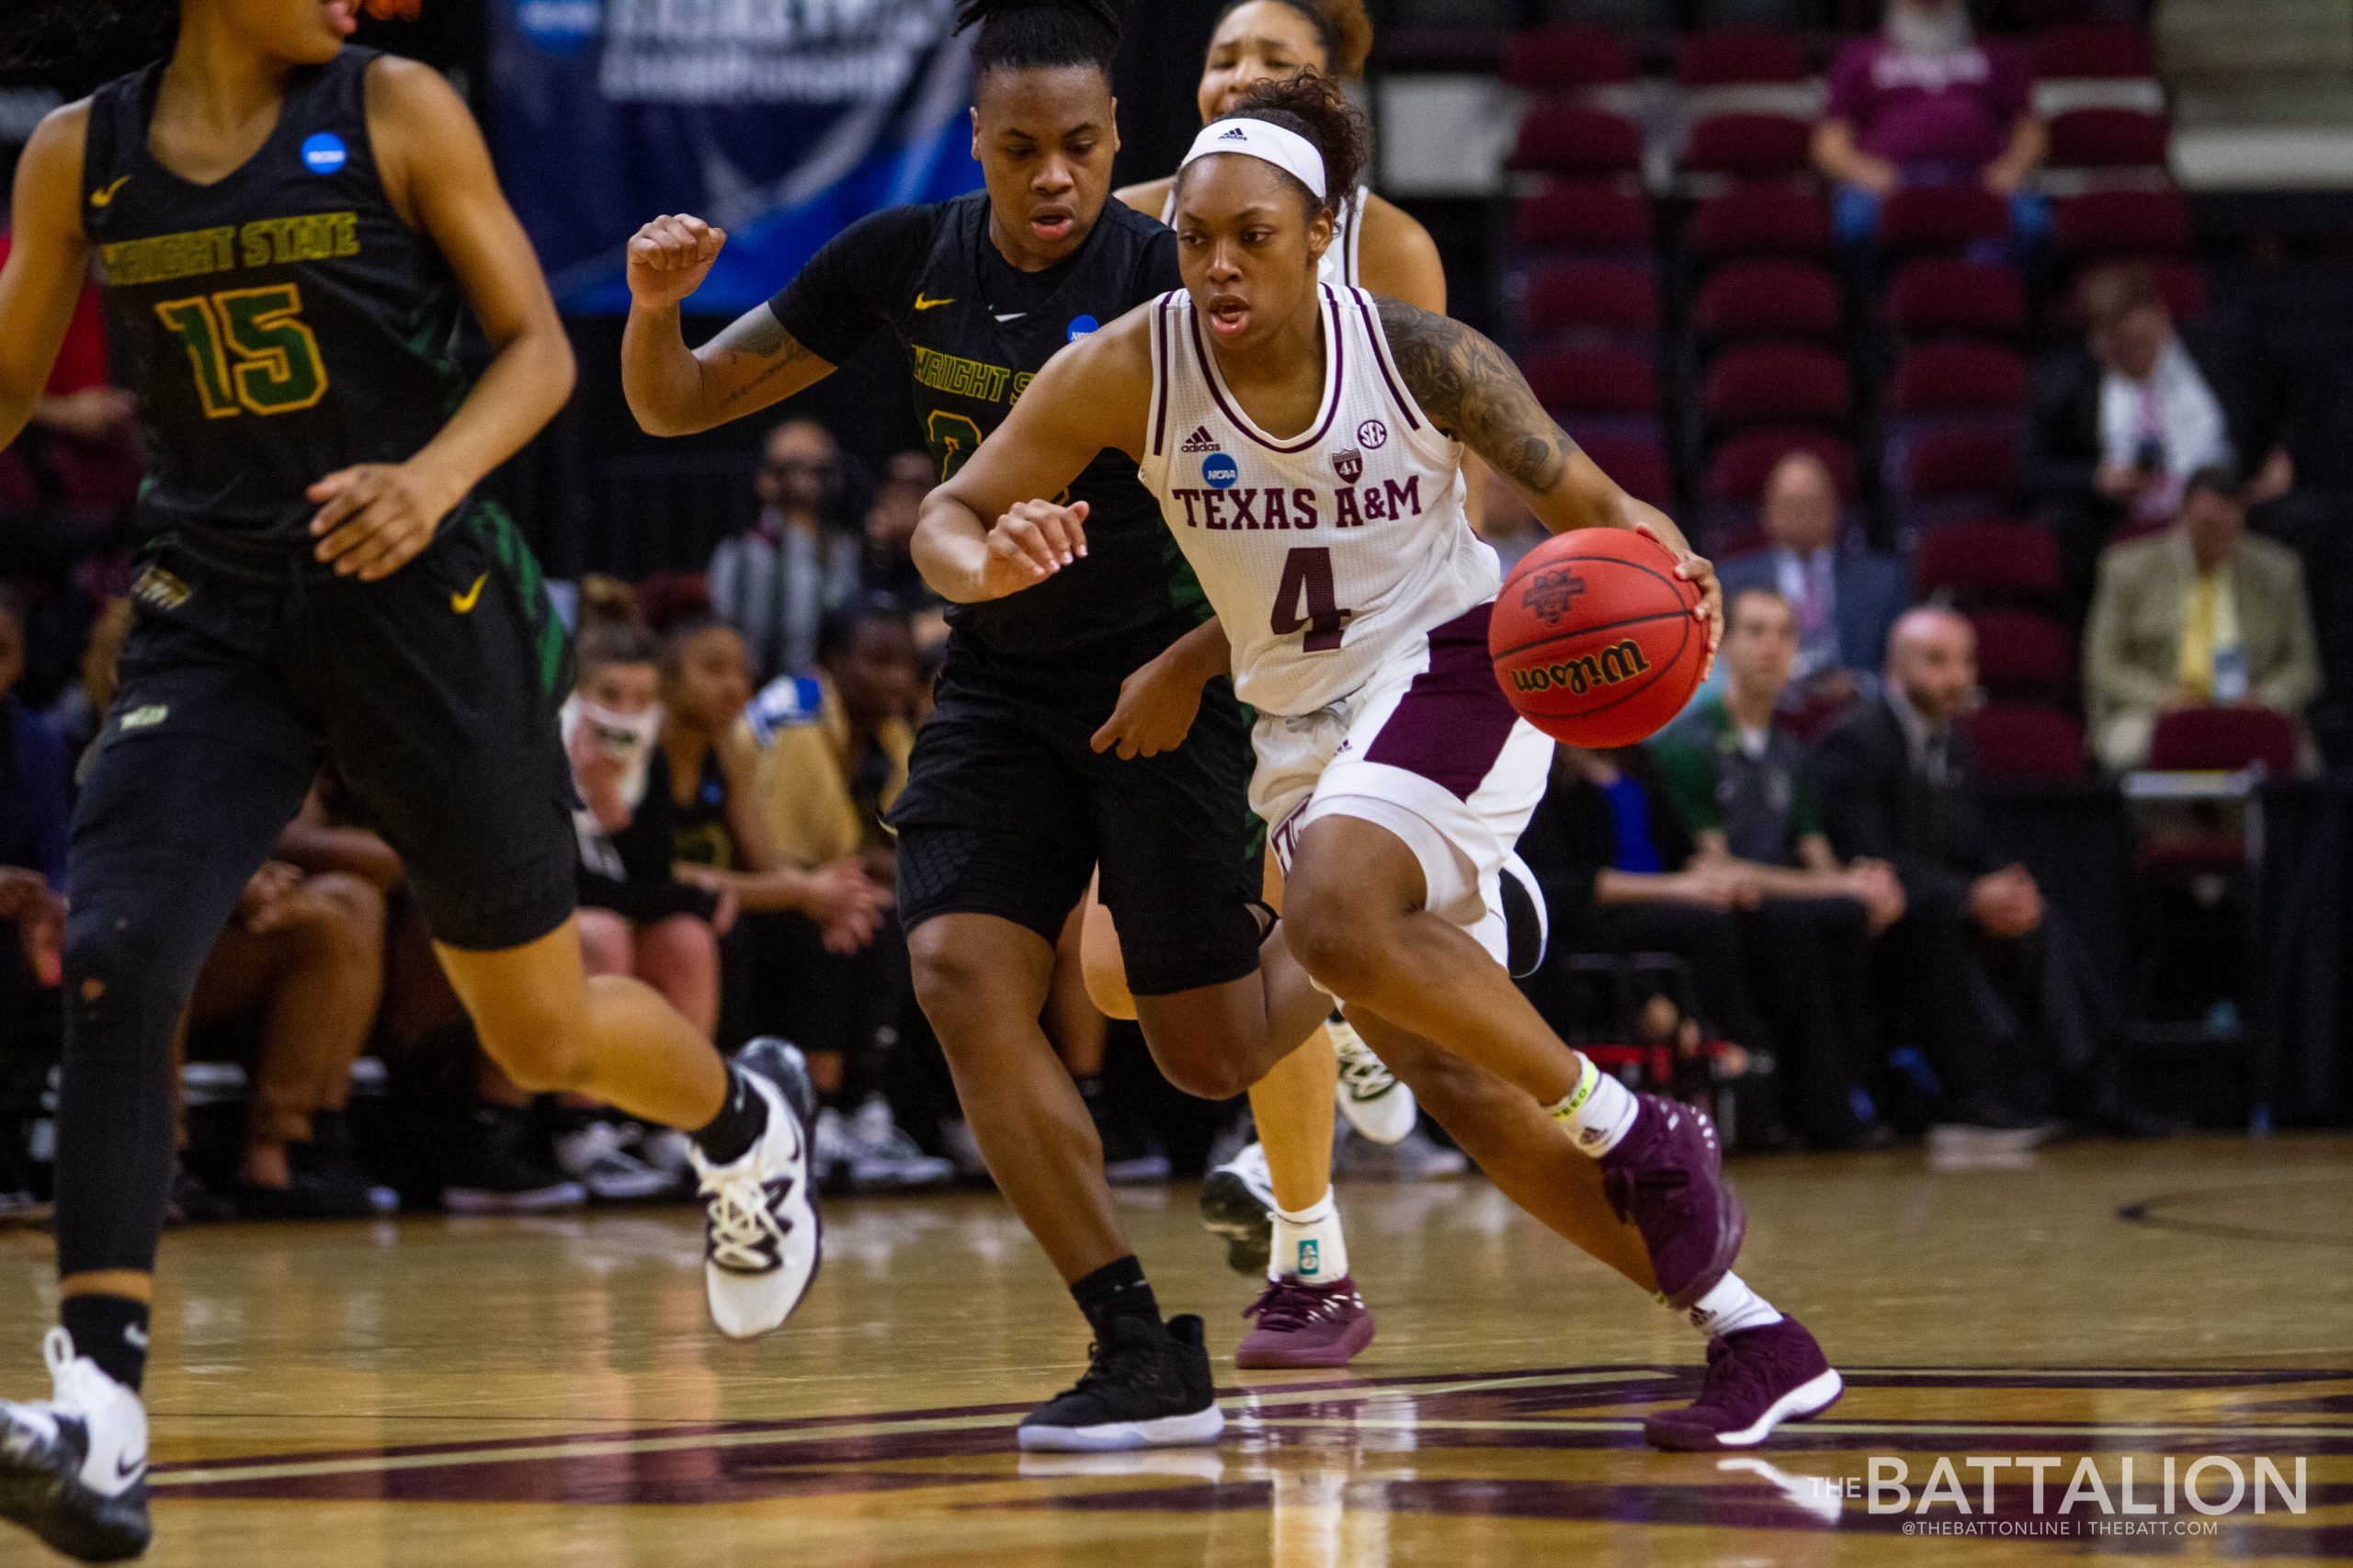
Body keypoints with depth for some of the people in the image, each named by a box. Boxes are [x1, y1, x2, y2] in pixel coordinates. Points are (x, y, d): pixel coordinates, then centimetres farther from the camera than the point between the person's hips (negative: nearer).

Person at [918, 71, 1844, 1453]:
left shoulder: (1419, 356, -17)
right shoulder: (1130, 371, -13)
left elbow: (1584, 503, -6)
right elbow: (945, 521, -7)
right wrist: (992, 562, -31)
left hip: (1451, 665, -5)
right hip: (1302, 721, 5)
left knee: (1336, 917, -33)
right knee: (1442, 1066, 2)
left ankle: (1642, 1137, -14)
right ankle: (1748, 1333, 10)